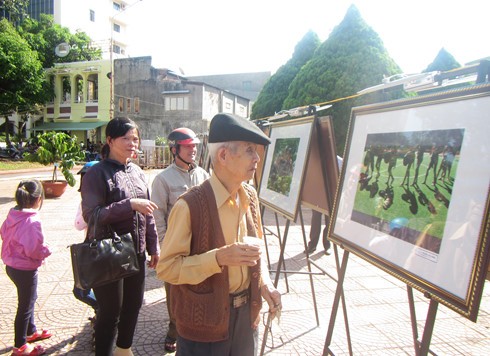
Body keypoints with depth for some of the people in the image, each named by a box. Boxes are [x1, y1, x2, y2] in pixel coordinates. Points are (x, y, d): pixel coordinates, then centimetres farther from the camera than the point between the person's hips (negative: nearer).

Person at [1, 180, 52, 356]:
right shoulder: (33, 221, -28)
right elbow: (34, 250, -31)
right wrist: (46, 250, -12)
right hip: (25, 269, -8)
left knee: (29, 299, 26)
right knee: (25, 305, 8)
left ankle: (31, 331, 44)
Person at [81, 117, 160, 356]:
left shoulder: (137, 172, 8)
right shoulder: (97, 173, -11)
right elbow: (91, 214, -20)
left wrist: (153, 247, 13)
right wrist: (130, 204, -25)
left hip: (137, 252, 7)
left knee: (134, 304, 19)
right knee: (110, 311, 5)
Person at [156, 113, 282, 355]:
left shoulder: (250, 195, 1)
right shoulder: (190, 205, -21)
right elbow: (165, 268, -17)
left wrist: (264, 282, -2)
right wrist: (219, 258, -29)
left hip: (246, 314, 6)